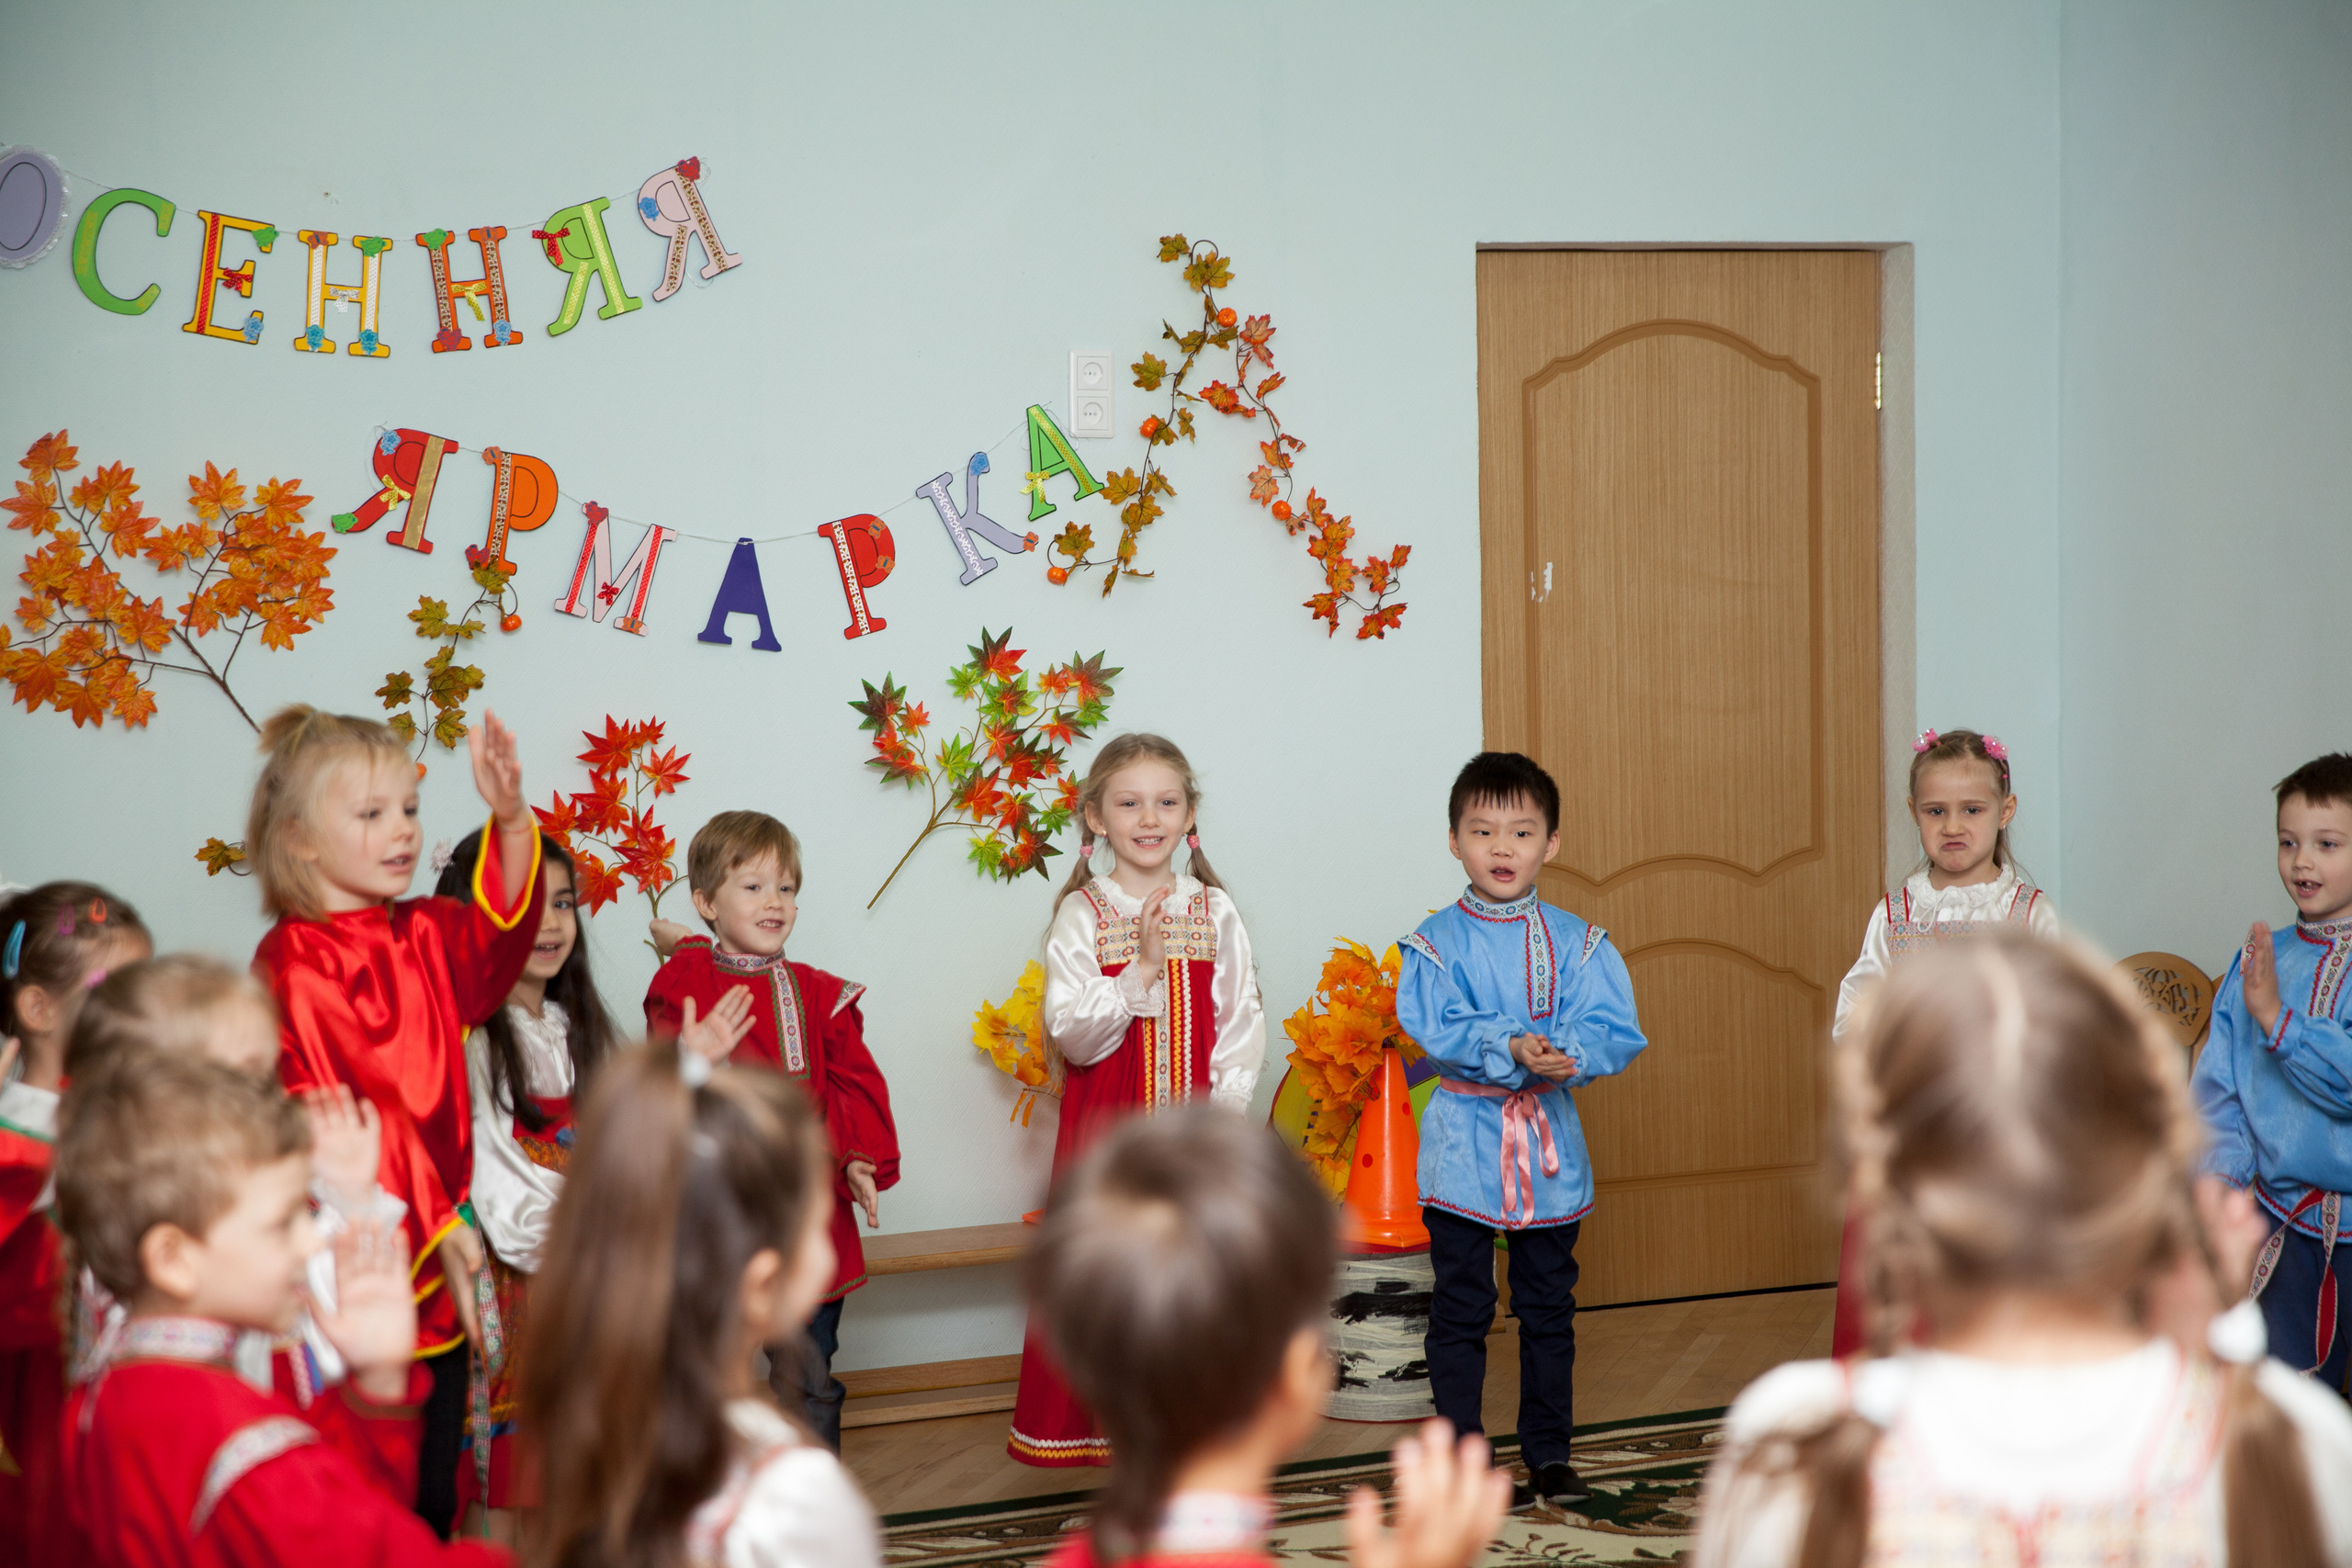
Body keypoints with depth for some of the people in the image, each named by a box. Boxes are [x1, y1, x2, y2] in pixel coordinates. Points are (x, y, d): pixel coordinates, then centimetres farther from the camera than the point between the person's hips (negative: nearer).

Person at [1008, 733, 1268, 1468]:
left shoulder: (1215, 911, 5)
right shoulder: (1081, 915, -1)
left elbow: (1242, 1022, 4)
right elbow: (1072, 1034, -10)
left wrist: (1223, 1110, -7)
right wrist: (1143, 968, -18)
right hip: (1108, 1129, -2)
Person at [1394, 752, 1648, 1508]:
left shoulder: (1577, 943, 2)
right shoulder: (1436, 942, -3)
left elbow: (1616, 1033, -7)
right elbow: (1434, 1030, -16)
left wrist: (1562, 1056, -26)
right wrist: (1512, 1049, -29)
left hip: (1550, 1145, 2)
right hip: (1463, 1144, -2)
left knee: (1548, 1308, 10)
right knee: (1461, 1309, 3)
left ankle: (1548, 1452, 20)